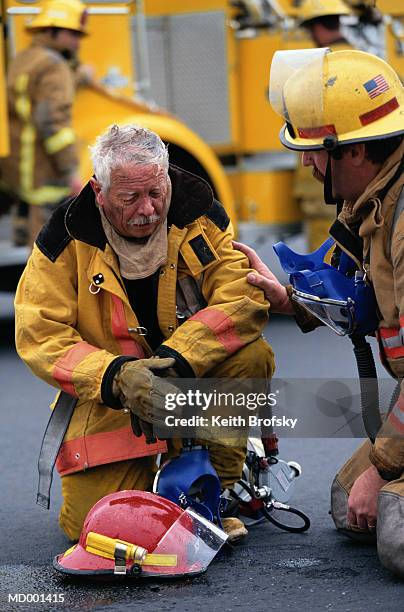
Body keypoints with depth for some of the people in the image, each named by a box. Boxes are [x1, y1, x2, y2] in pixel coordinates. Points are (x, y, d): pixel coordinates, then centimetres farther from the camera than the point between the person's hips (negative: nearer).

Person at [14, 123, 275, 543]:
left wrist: (176, 358, -30)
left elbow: (244, 299, -17)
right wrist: (116, 375, -30)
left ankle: (216, 490, -10)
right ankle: (148, 471, 22)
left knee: (252, 355, -29)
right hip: (110, 398, -1)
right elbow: (39, 336, -13)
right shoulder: (66, 239, -10)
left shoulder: (199, 216, -8)